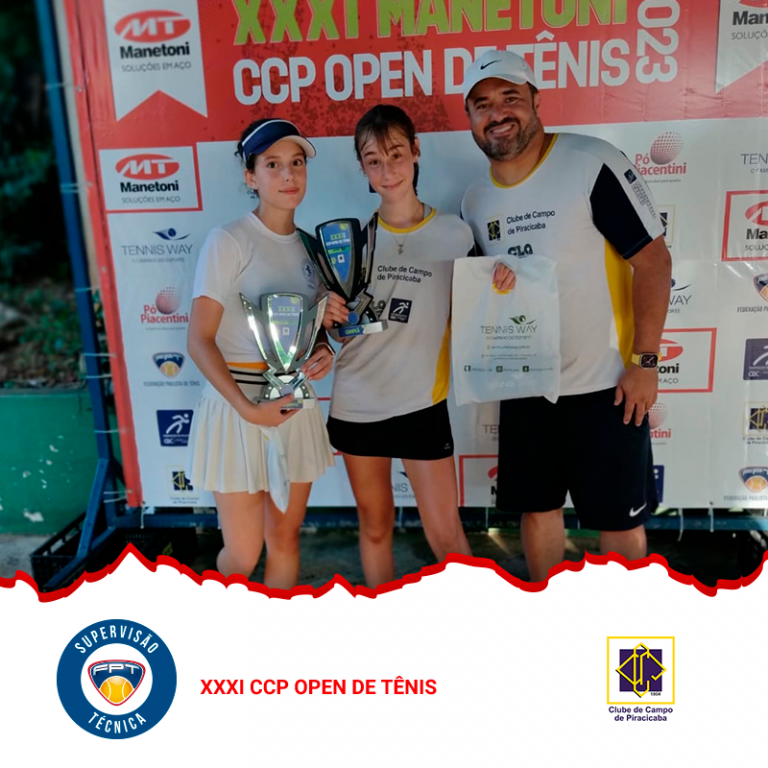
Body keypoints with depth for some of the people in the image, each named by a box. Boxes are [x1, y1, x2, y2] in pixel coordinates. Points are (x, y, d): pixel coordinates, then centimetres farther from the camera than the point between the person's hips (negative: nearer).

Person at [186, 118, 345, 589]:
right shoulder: (228, 241, -11)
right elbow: (200, 341, -14)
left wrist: (324, 352, -5)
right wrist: (248, 409, -24)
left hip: (296, 404, 5)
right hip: (238, 403, -5)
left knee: (285, 538, 14)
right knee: (243, 555, 5)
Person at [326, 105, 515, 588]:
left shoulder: (454, 233, -4)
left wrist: (498, 287, -15)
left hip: (422, 402, -2)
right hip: (357, 402, 2)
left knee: (446, 534, 1)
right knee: (375, 527, 16)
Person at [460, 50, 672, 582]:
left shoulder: (593, 164, -13)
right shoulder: (475, 202, 6)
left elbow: (653, 259, -13)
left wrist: (644, 361, -16)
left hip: (603, 385, -5)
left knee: (619, 517, 9)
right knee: (538, 508, 17)